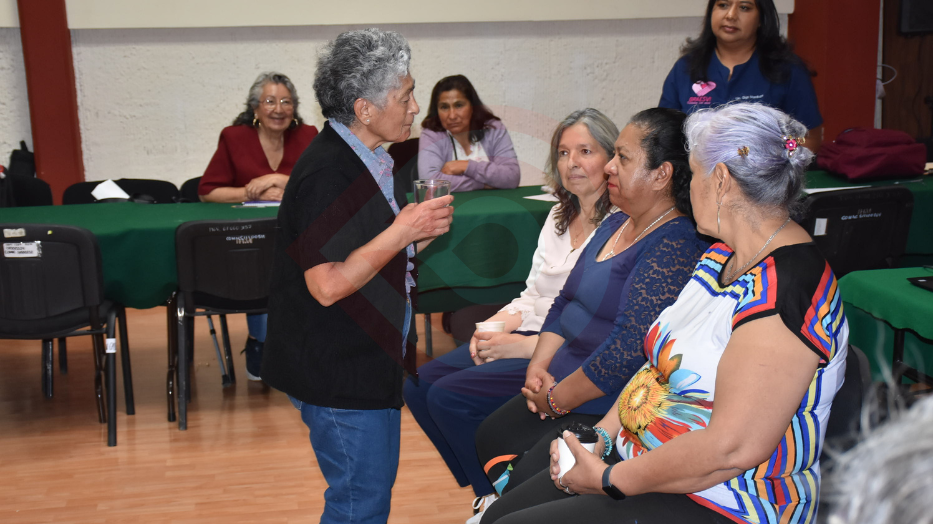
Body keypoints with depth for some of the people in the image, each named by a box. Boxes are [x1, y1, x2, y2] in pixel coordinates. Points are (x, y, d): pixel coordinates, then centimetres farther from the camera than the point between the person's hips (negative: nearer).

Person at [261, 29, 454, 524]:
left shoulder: (368, 161, 9)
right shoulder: (326, 174, -23)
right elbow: (328, 286, -26)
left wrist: (416, 229, 3)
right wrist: (402, 232, -23)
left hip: (368, 362, 10)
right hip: (338, 375, -10)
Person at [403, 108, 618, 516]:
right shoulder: (560, 216, 14)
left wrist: (525, 346, -19)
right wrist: (495, 325, -2)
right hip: (532, 335, 9)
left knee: (450, 396, -19)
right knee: (418, 386, -1)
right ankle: (486, 494, 13)